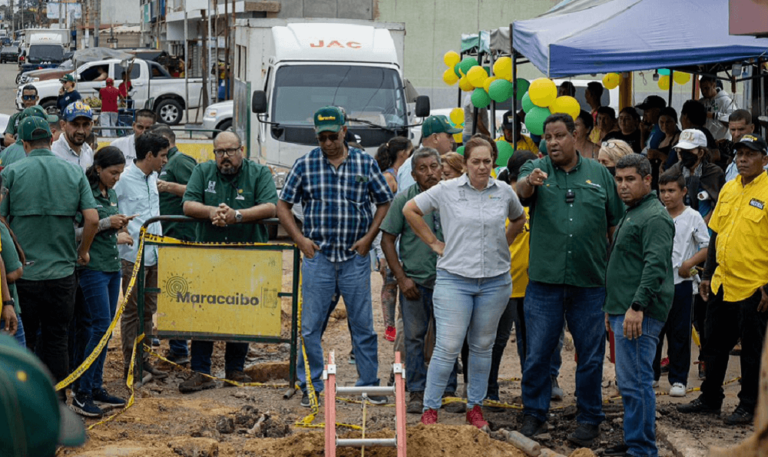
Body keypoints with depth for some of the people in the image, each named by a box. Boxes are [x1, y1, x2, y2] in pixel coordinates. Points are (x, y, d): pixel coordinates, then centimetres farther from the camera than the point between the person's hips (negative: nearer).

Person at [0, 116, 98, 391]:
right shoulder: (74, 173, 2)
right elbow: (92, 218, -5)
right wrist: (82, 252, 10)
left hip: (22, 273, -2)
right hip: (62, 273, 2)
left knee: (23, 341, 8)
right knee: (57, 340, 9)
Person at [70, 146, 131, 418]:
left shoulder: (111, 194, 14)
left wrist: (118, 231, 3)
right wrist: (106, 224, -19)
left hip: (113, 267, 8)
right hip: (92, 266, -8)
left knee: (105, 329, 9)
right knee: (100, 327, -12)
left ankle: (96, 388, 15)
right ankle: (81, 393, -7)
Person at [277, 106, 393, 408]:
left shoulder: (366, 164, 3)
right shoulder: (305, 165, 2)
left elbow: (384, 202, 10)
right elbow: (283, 205, 8)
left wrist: (369, 237, 0)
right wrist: (300, 239, -2)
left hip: (356, 257, 0)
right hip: (317, 256, 0)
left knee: (363, 323, 4)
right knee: (311, 325, 2)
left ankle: (370, 383, 14)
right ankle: (311, 386, 11)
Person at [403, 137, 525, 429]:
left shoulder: (504, 192, 5)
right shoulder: (447, 191, -3)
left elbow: (519, 219, 25)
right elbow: (410, 210, 6)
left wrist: (502, 245, 13)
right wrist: (434, 243, 3)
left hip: (495, 281, 3)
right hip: (455, 278, -3)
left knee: (483, 346, 11)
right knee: (448, 347, -7)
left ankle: (475, 407, 22)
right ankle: (430, 408, 3)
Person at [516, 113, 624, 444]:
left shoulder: (599, 175, 5)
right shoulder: (536, 170, 2)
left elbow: (615, 224, 9)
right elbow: (520, 191, -21)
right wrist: (530, 182, -44)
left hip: (590, 282, 1)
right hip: (545, 280, 0)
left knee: (591, 356, 7)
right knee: (537, 354, 5)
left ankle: (590, 420, 20)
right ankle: (534, 414, 20)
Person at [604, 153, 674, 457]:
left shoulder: (654, 217, -13)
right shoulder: (631, 215, 21)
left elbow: (655, 266, -23)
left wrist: (637, 306, -28)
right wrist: (612, 308, 28)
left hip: (639, 314, -11)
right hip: (624, 310, 11)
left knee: (635, 382, -10)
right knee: (629, 382, 15)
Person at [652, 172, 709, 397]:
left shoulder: (693, 217, -2)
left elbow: (708, 247, -3)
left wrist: (690, 263, -15)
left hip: (681, 282, -3)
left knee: (679, 333, 2)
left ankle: (678, 379, 9)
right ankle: (650, 373, 17)